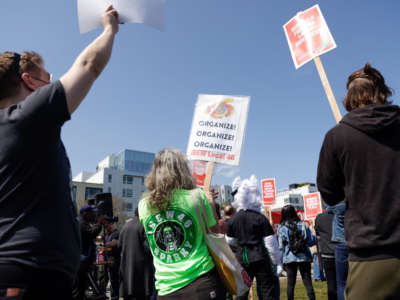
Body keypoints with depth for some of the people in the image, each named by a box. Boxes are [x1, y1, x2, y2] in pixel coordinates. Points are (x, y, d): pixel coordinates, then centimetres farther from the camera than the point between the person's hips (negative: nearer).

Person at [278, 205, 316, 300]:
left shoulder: (281, 228, -4)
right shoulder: (303, 225, -2)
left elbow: (281, 246, -6)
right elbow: (311, 241, 1)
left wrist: (282, 260, 3)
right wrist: (315, 237, 22)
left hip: (289, 259, -1)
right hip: (304, 257, 1)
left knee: (290, 283, 8)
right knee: (308, 282, 7)